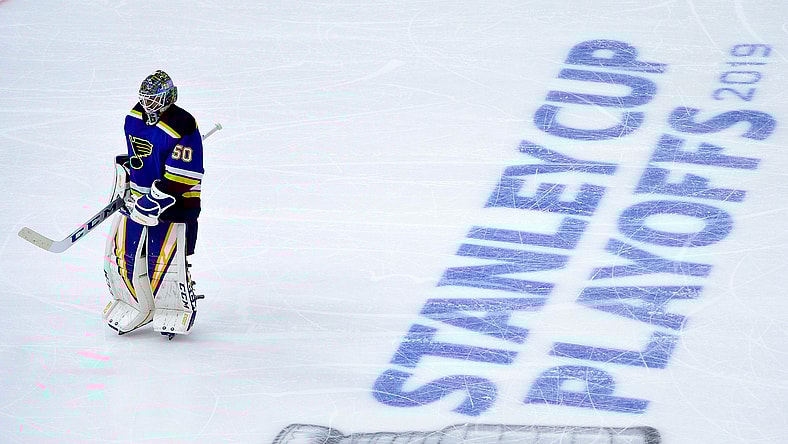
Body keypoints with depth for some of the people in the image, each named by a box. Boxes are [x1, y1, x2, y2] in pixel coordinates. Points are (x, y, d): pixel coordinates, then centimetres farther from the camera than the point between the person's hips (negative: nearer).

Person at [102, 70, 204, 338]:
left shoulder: (183, 128, -21)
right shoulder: (135, 117, 4)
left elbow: (182, 177, -23)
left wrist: (157, 201, -27)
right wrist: (122, 179, 19)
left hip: (173, 201, -7)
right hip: (137, 195, 7)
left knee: (167, 259, -9)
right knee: (123, 252, 5)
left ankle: (178, 309, 11)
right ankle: (136, 306, 22)